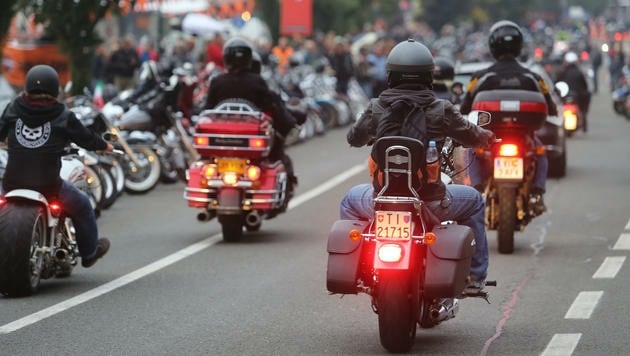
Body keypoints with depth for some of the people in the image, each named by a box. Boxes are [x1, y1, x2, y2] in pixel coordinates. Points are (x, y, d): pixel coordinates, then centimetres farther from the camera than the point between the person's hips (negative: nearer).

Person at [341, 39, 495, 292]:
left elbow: (354, 138, 12)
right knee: (474, 201, 29)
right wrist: (487, 136, 30)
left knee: (350, 200, 35)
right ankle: (475, 277, 28)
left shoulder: (377, 108, -4)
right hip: (430, 200, -1)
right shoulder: (440, 110, -8)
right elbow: (472, 137, 6)